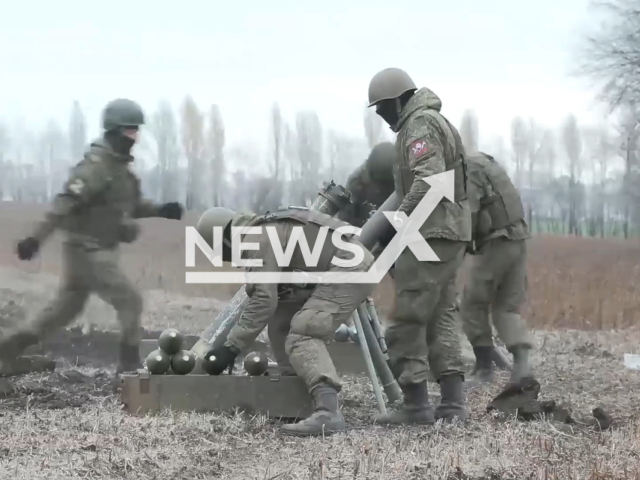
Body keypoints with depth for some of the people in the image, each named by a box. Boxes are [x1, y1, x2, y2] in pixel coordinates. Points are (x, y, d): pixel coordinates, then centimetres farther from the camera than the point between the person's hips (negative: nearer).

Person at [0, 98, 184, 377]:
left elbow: (129, 205, 23)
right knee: (130, 302, -7)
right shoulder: (96, 165, -19)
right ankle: (129, 369, 1)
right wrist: (36, 238, -33)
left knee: (65, 309, 16)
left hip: (98, 251, 10)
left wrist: (160, 211, 6)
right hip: (88, 251, -10)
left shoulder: (119, 165, 11)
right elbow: (64, 203, -27)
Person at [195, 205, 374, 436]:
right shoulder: (268, 230, 17)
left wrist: (231, 347, -20)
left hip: (350, 270, -11)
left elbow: (264, 300, -22)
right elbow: (274, 295, 23)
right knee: (281, 320, 15)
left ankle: (328, 411, -39)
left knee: (302, 336, -21)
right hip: (337, 271, 11)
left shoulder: (261, 238, -15)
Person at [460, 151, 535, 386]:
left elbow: (468, 215, -18)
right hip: (517, 240, 9)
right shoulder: (484, 163, 20)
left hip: (496, 243, -8)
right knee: (507, 307, 10)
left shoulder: (466, 171, -8)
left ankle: (484, 367, 8)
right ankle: (522, 363, -7)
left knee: (473, 305, 6)